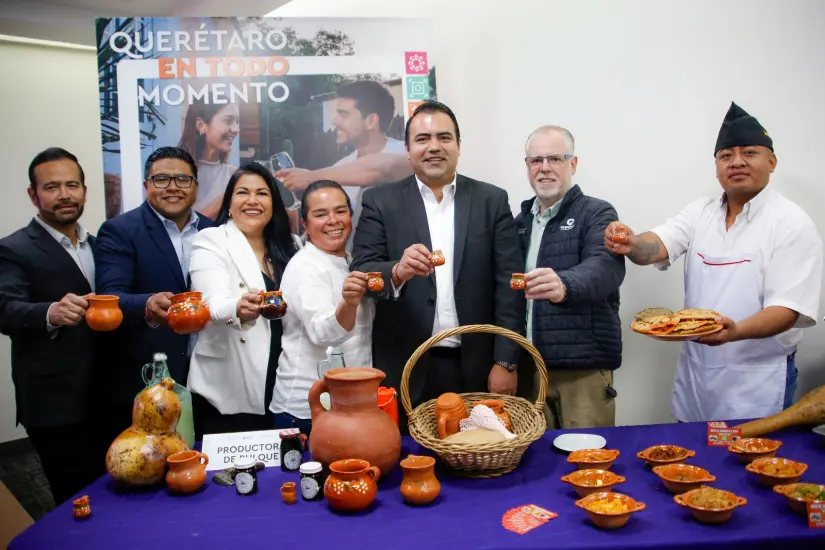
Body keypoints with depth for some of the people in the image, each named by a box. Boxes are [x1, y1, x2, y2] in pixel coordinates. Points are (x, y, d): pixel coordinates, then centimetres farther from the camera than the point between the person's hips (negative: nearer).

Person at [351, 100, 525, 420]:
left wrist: (506, 362, -5)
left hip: (477, 368, 1)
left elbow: (508, 284, 0)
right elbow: (360, 273, -5)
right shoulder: (381, 201, 2)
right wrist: (397, 271, -26)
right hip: (406, 369, 0)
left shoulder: (492, 200, 4)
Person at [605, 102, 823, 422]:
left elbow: (787, 309, -16)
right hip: (694, 375, 5)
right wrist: (632, 245, -34)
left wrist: (735, 331, -35)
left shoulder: (793, 224, -9)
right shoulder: (701, 212, 5)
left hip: (756, 382, -4)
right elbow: (658, 246, -10)